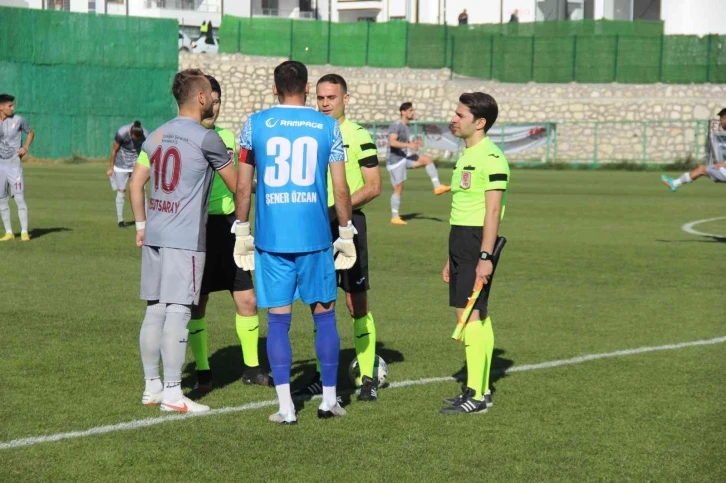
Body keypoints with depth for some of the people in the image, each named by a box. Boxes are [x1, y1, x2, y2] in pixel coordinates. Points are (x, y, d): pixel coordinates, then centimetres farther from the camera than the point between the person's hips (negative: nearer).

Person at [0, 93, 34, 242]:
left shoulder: (18, 120, -4)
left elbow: (31, 132, 11)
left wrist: (25, 147, -3)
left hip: (14, 164, -3)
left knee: (19, 198, -8)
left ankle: (24, 232, -3)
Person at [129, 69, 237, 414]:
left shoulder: (156, 137, 13)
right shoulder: (206, 139, -7)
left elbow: (136, 184, 14)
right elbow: (236, 185, 2)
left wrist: (141, 225, 20)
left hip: (154, 234, 7)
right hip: (184, 239, -7)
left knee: (154, 310, 10)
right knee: (178, 311, -6)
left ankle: (152, 387, 16)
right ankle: (172, 393, -5)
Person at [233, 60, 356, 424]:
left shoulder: (255, 124, 3)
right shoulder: (327, 126, 3)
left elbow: (243, 186, 4)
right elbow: (340, 188, 2)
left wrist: (241, 231, 13)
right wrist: (346, 233, 12)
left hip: (271, 238, 0)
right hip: (315, 236, 0)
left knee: (278, 319, 4)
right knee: (324, 315, 11)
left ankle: (286, 407, 2)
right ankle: (329, 399, 16)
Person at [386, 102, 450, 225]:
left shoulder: (407, 127, 14)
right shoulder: (396, 126, -15)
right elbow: (392, 142, -28)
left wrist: (414, 143, 4)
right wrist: (409, 145, -34)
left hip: (404, 157, 8)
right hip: (395, 160, -8)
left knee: (427, 159, -4)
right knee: (398, 188, -6)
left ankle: (437, 187, -6)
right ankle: (395, 217, 2)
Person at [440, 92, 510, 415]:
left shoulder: (491, 157, -13)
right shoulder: (466, 155, 17)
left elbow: (492, 210, -18)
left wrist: (485, 256, -23)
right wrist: (452, 258, 22)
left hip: (477, 242, -10)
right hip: (461, 239, 10)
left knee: (469, 314, -11)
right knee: (478, 315, 11)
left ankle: (475, 395, -9)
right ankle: (482, 389, 15)